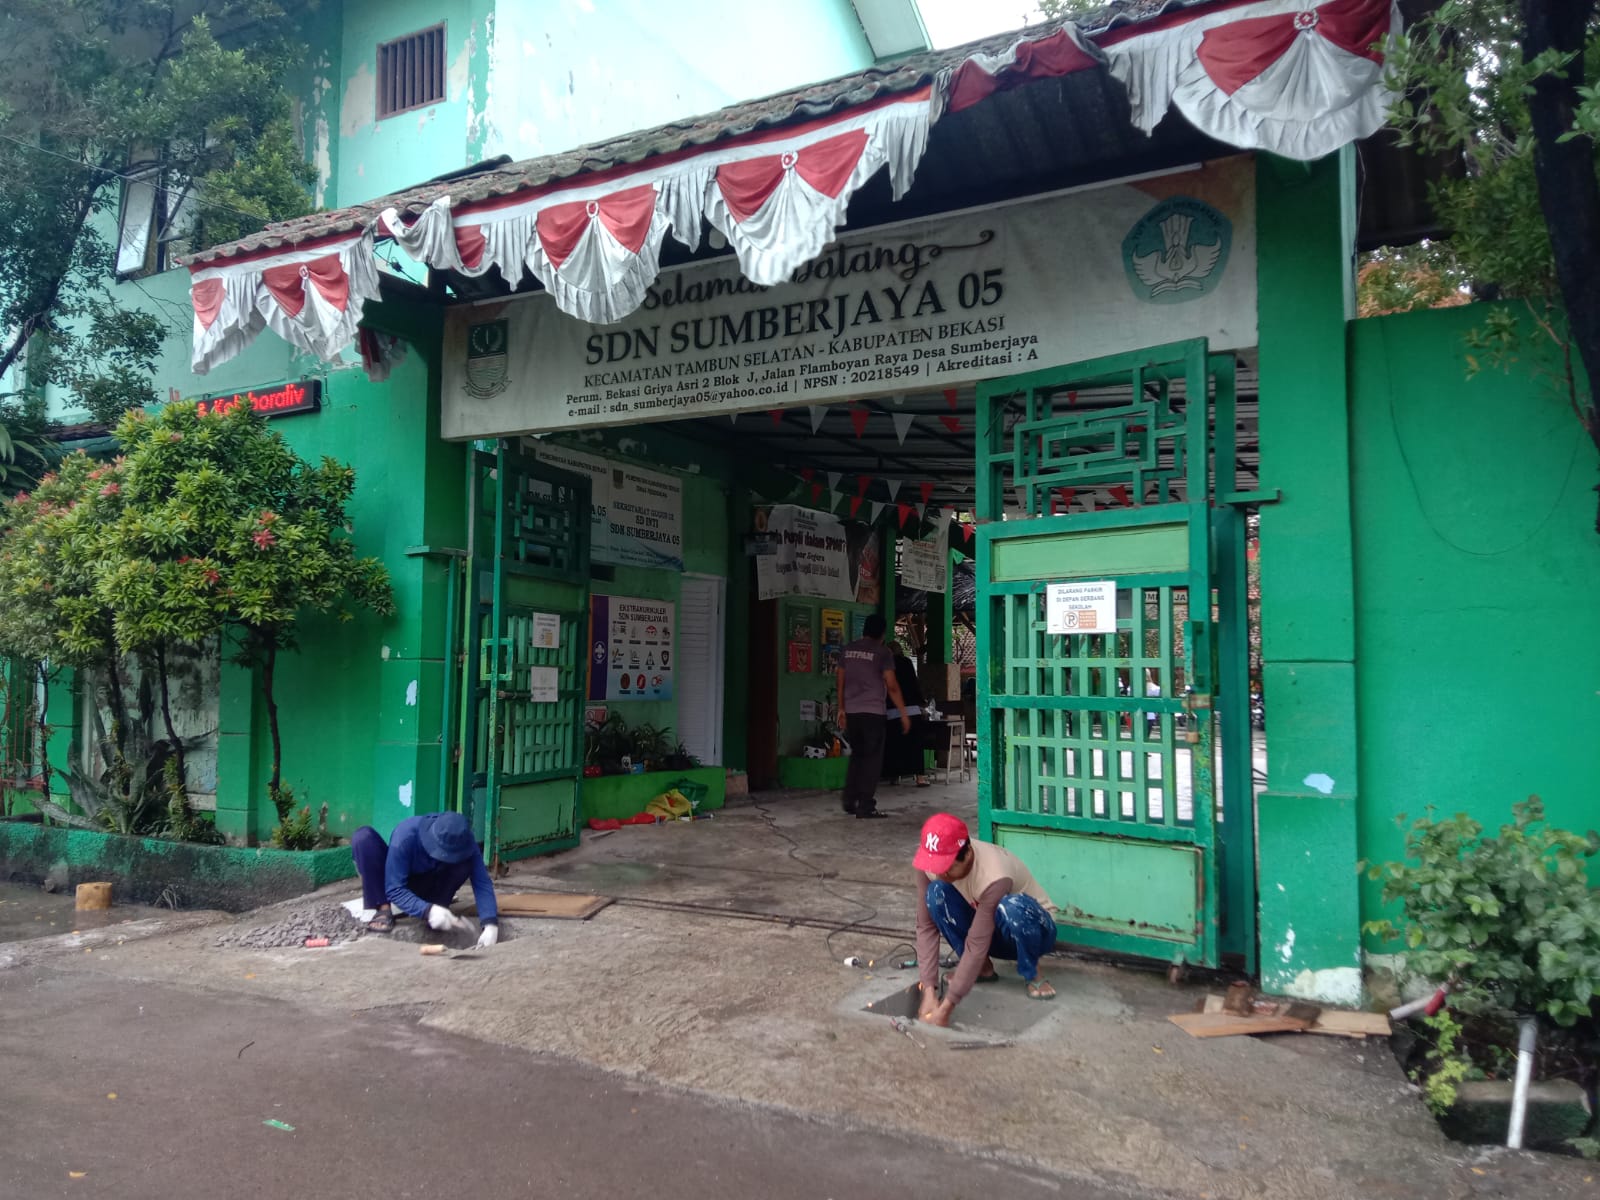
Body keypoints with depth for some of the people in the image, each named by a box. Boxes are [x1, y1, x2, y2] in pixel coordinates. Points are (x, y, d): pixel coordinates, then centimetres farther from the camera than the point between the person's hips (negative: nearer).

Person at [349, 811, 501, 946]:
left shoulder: (463, 843, -27)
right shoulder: (406, 835, -36)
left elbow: (483, 883, -29)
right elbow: (394, 890, -34)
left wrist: (490, 924, -43)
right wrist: (428, 910, -48)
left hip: (425, 887, 1)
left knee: (465, 862, -29)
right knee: (363, 836, -29)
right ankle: (384, 910, -22)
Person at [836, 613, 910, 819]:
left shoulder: (848, 649, 9)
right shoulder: (882, 651, -6)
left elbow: (841, 682, 12)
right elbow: (892, 686, -10)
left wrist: (842, 709, 21)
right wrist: (903, 713, -4)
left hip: (851, 712, 5)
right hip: (872, 712, -5)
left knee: (857, 755, 17)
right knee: (872, 758, 0)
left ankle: (850, 802, 19)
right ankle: (866, 807, -1)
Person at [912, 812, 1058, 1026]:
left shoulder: (994, 876, -38)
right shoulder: (931, 864, -22)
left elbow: (976, 944, -38)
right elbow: (926, 926, -20)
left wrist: (946, 1008, -38)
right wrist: (929, 991, -29)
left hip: (1033, 928, -5)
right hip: (987, 927, 5)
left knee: (1011, 907, -41)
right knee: (937, 893, -24)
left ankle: (1032, 975, -12)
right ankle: (983, 968, -6)